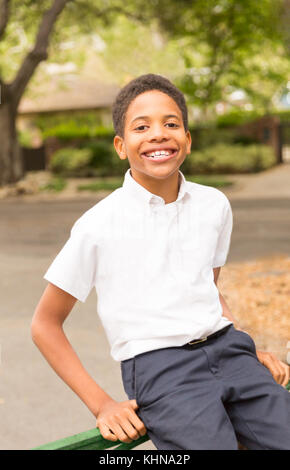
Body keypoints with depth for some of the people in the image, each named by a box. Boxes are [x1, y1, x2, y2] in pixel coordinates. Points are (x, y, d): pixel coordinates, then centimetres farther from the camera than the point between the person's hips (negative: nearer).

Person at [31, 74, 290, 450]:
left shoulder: (215, 205, 7)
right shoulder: (99, 226, -6)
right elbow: (45, 324, 2)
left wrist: (248, 351, 10)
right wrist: (101, 404, -3)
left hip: (226, 348, 4)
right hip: (157, 368, -4)